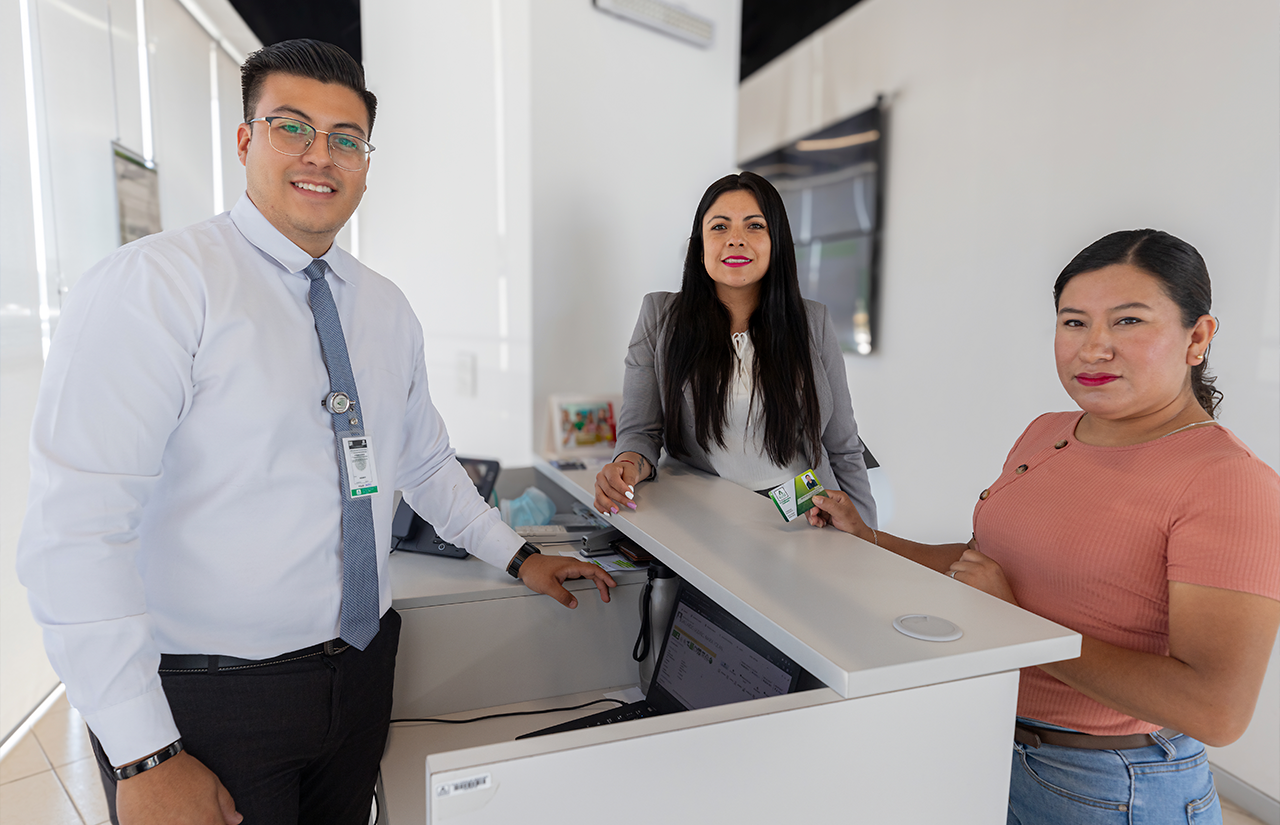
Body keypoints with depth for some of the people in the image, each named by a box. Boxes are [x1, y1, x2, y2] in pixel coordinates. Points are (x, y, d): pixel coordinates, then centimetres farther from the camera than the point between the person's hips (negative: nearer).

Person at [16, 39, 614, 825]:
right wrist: (144, 758, -20)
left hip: (363, 669, 6)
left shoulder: (387, 309, 5)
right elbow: (76, 527, -20)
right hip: (208, 697, -6)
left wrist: (518, 557, 15)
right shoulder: (155, 285, -15)